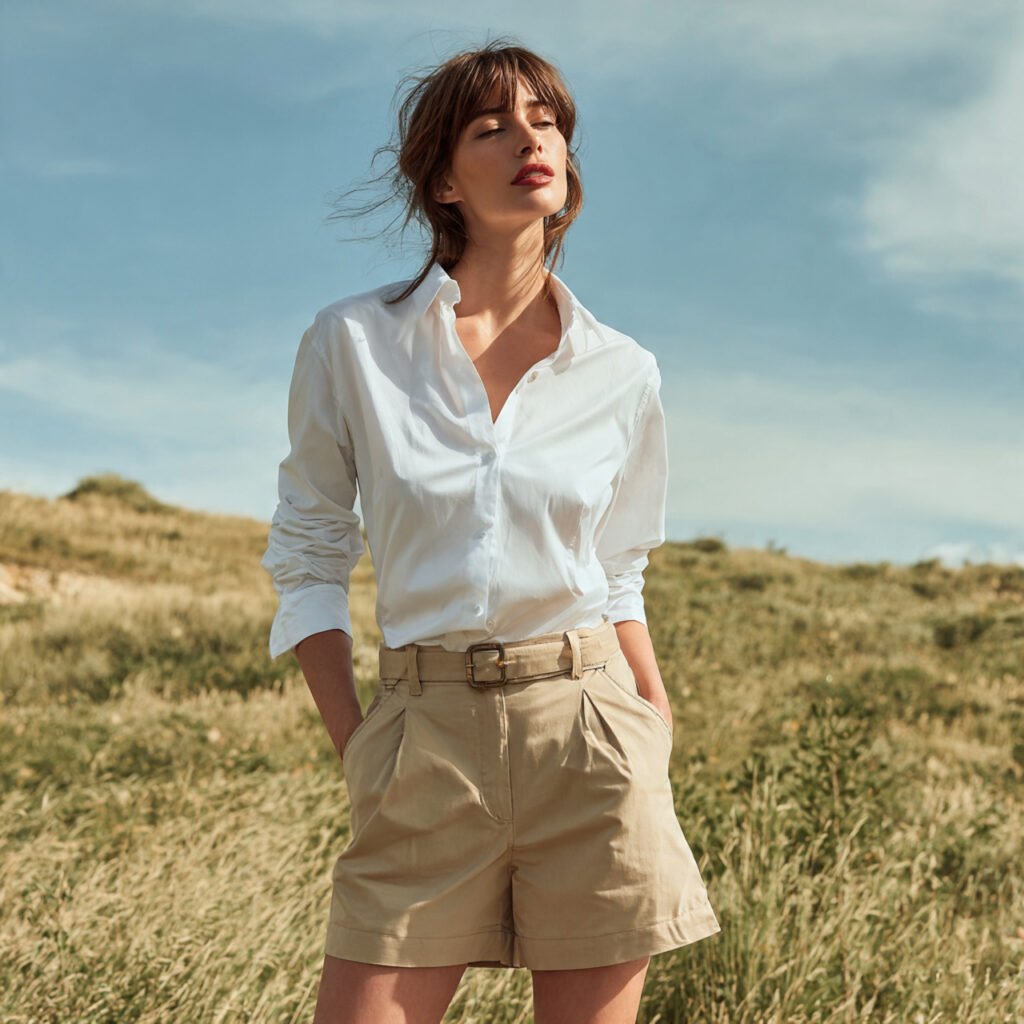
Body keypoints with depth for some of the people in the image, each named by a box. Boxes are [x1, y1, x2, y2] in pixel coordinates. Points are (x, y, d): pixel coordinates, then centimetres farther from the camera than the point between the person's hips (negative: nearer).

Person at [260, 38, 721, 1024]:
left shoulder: (622, 373, 5)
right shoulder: (350, 341, 0)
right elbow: (308, 554, 5)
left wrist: (660, 734, 4)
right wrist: (355, 746, -3)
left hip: (589, 730, 2)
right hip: (426, 733, -1)